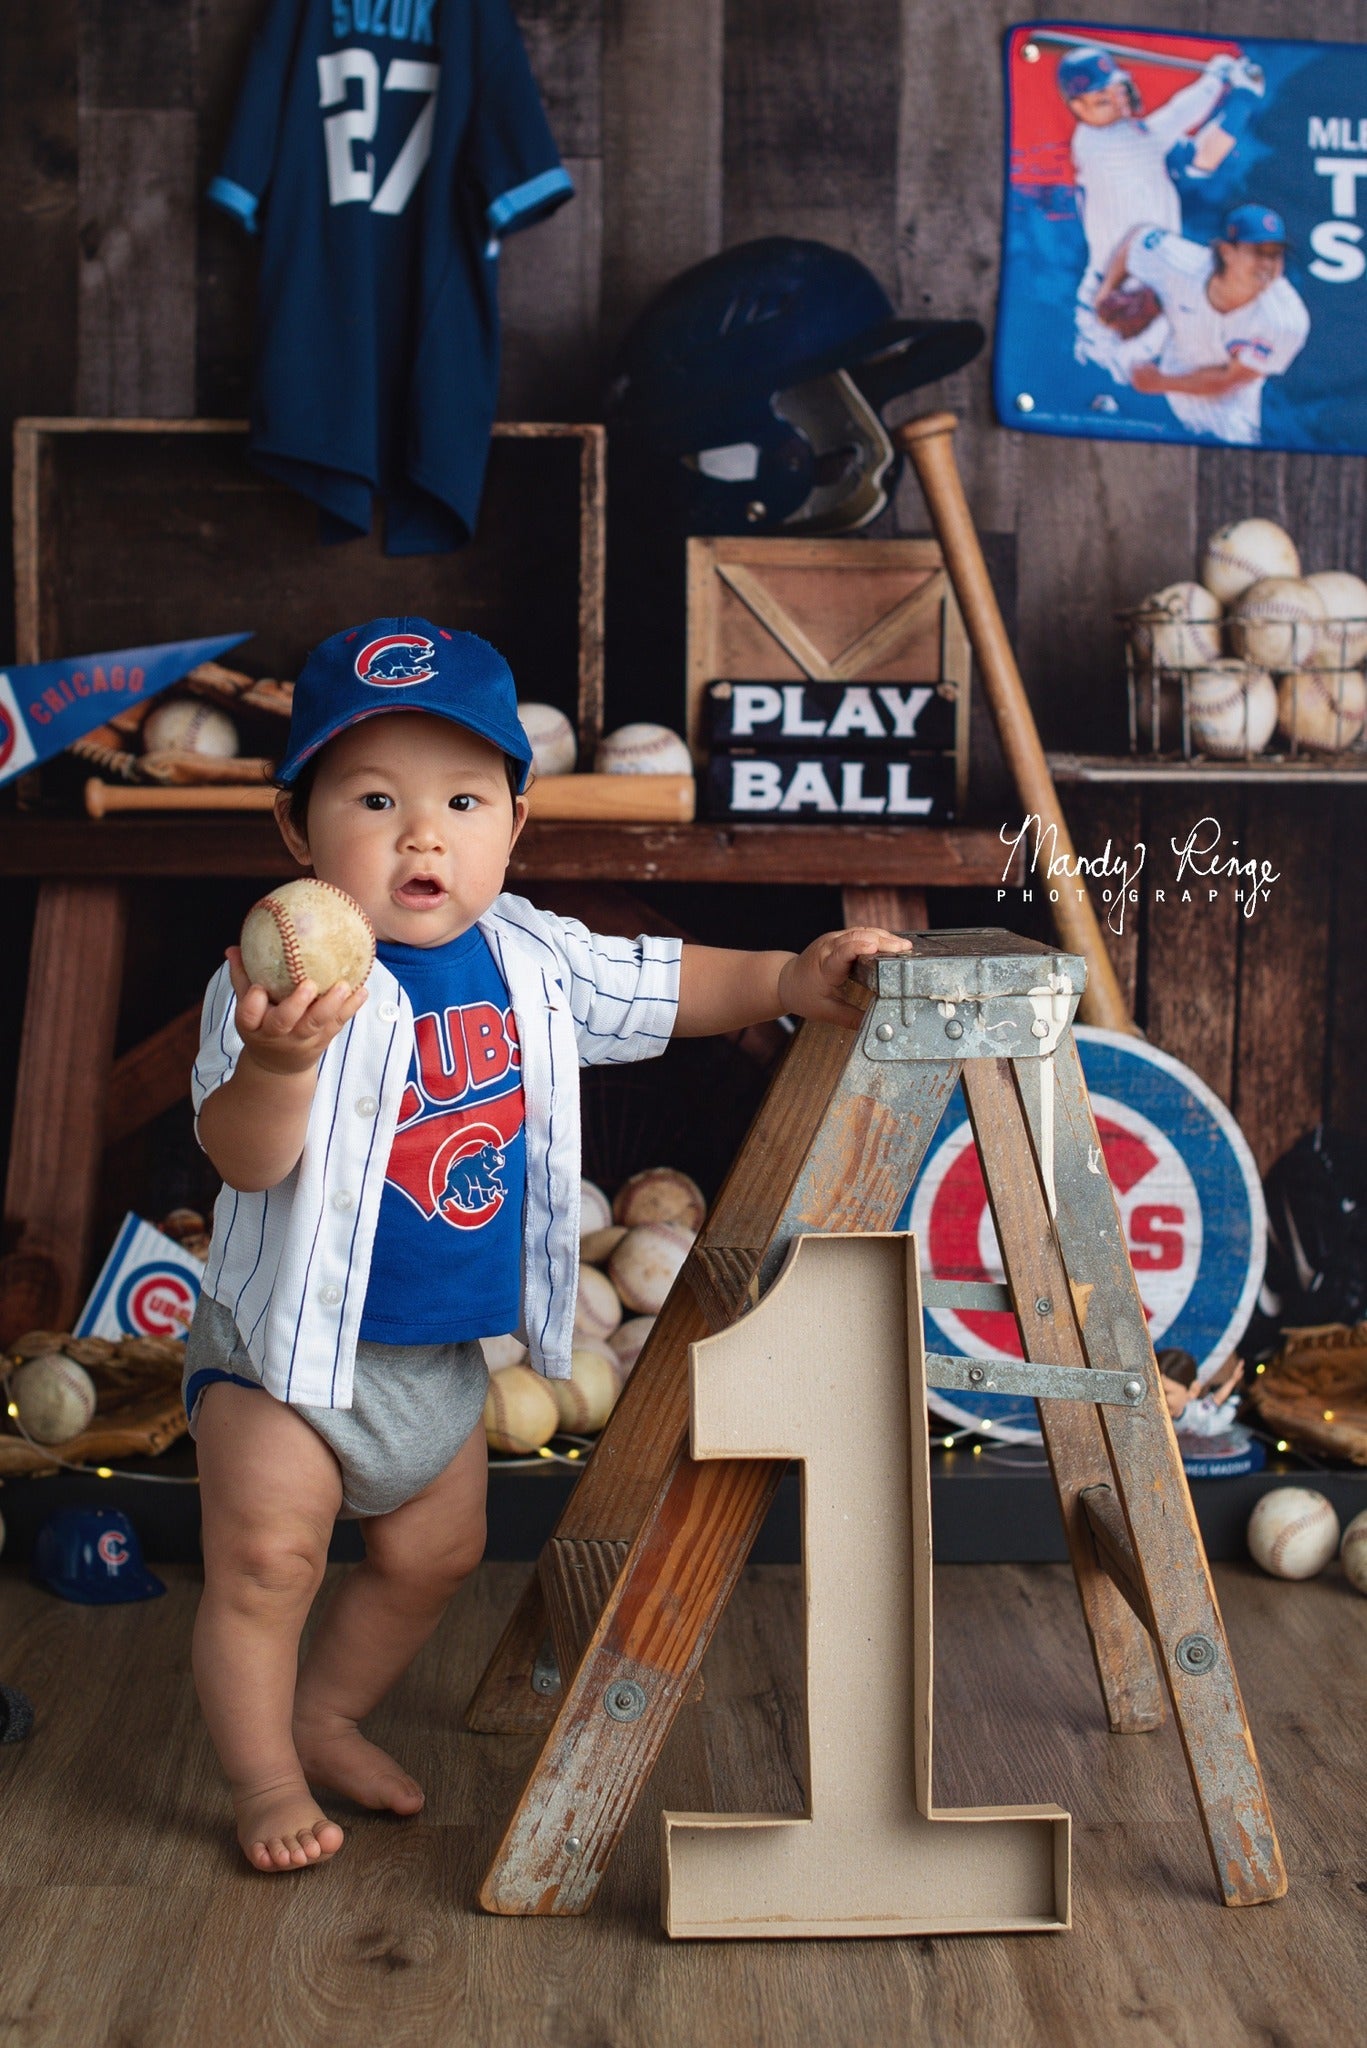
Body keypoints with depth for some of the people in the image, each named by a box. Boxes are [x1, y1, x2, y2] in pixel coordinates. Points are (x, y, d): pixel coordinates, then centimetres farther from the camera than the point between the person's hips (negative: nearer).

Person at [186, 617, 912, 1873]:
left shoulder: (530, 958, -4)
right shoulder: (283, 982, -24)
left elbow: (661, 988, 10)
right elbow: (245, 1159, -34)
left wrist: (788, 980, -3)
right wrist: (278, 1065, -54)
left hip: (446, 1355, 6)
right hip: (290, 1345, -6)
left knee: (430, 1557, 18)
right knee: (265, 1559, -3)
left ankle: (325, 1718, 41)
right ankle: (265, 1778, 20)